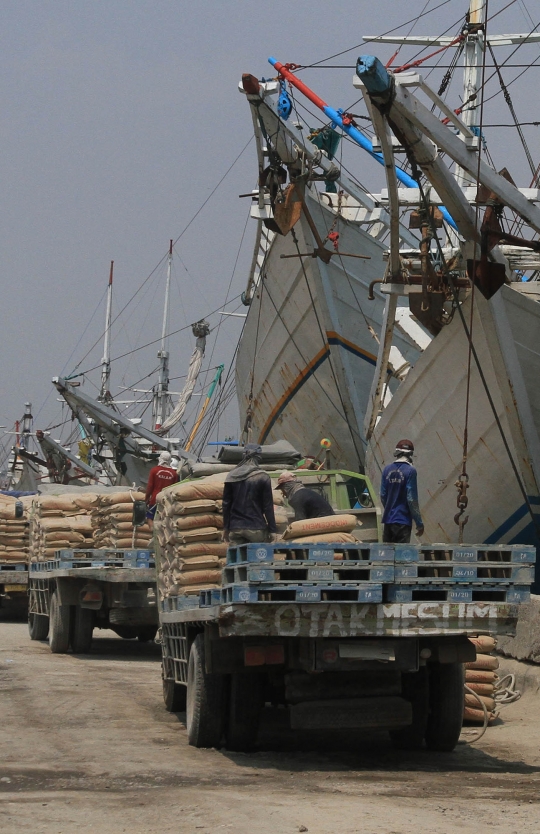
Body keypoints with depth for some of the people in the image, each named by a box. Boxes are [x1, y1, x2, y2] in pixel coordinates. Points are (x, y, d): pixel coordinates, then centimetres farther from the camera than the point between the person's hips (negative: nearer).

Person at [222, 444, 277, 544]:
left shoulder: (231, 476, 5)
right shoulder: (263, 477, -6)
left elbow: (226, 504, 8)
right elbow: (268, 507, -5)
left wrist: (226, 528, 15)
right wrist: (272, 530, 0)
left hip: (235, 528, 3)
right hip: (256, 528, -3)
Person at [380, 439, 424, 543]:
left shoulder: (387, 469, 6)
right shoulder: (410, 471, -11)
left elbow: (383, 495, 12)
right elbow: (411, 499, -13)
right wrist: (419, 523, -7)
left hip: (388, 519, 6)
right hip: (402, 521, -6)